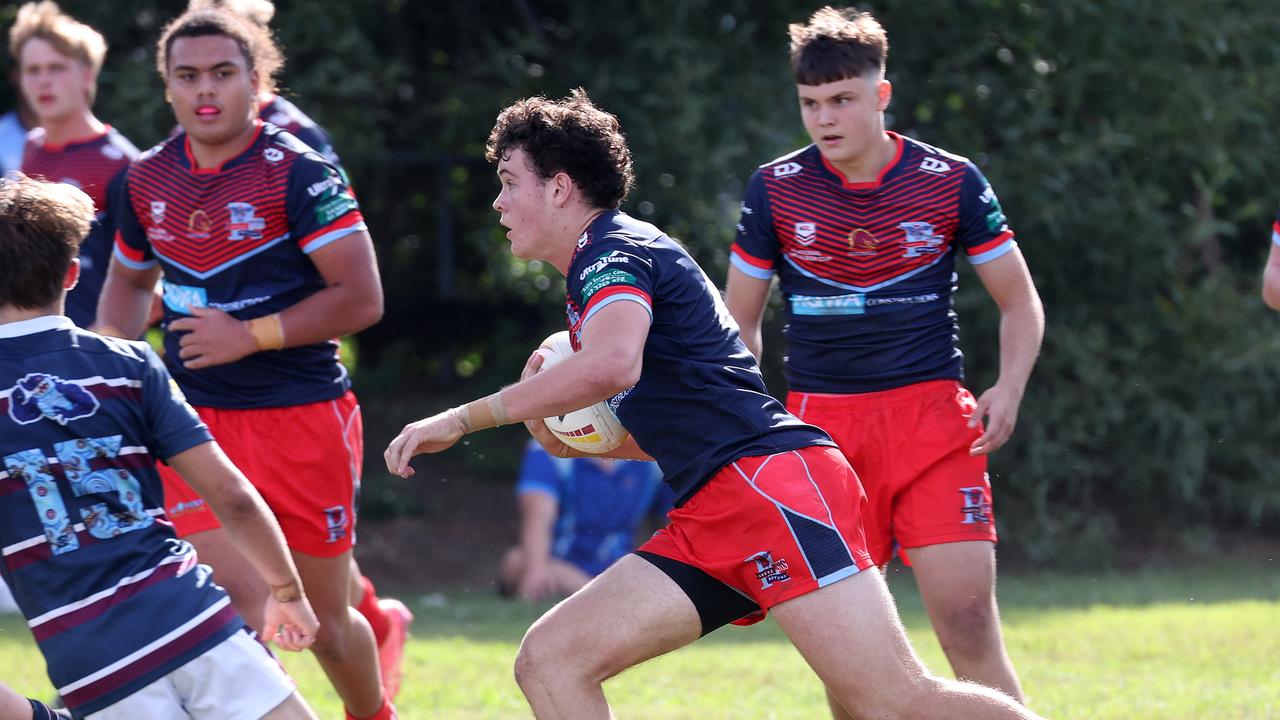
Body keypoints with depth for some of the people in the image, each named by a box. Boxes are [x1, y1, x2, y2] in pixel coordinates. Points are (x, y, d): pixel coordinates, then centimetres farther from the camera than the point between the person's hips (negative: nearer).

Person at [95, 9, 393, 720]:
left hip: (302, 415, -3)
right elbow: (129, 280, 24)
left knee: (325, 619, 9)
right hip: (194, 418, 3)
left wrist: (251, 335, -17)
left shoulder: (299, 172, -11)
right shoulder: (147, 179, 5)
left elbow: (361, 298, -14)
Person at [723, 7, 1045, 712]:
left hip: (930, 414, -1)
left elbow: (1020, 302, 8)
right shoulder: (775, 190, 3)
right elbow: (740, 322, 12)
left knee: (968, 620, -13)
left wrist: (1008, 389, -9)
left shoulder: (951, 182, 0)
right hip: (819, 425, 2)